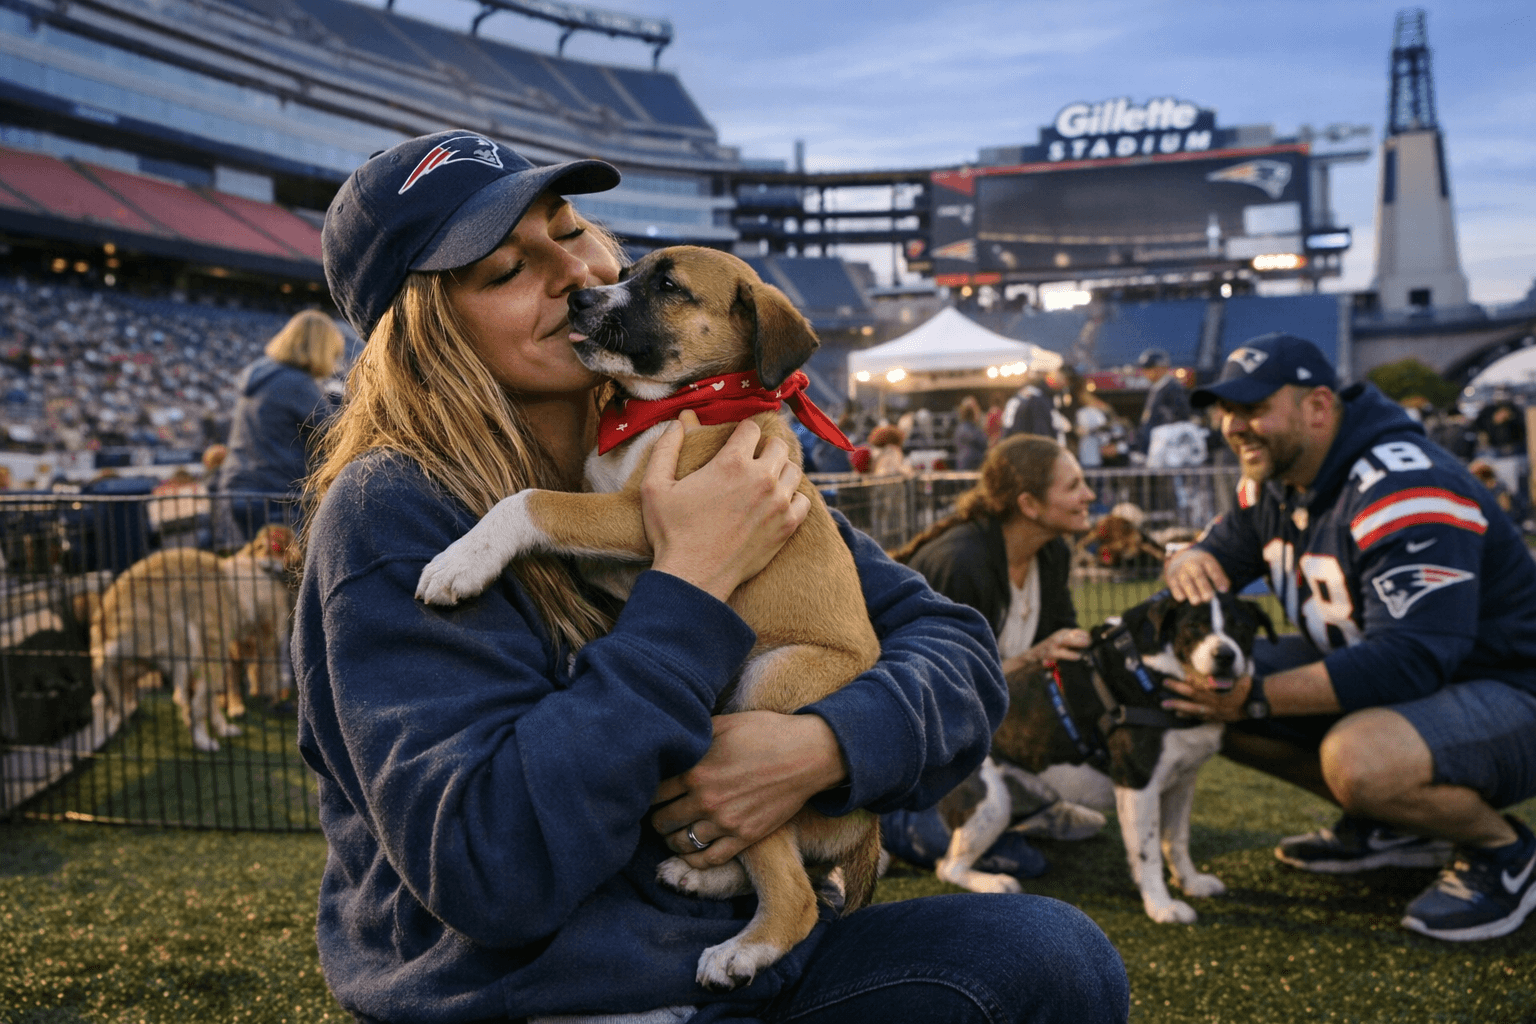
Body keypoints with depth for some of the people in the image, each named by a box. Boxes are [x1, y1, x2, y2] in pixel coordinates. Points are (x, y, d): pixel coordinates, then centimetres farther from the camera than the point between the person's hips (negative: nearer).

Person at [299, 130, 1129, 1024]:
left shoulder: (708, 457, 2)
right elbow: (487, 867, -24)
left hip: (746, 952, 6)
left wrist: (821, 747, -20)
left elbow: (955, 647, 1)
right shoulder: (391, 514, -15)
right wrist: (692, 586, -23)